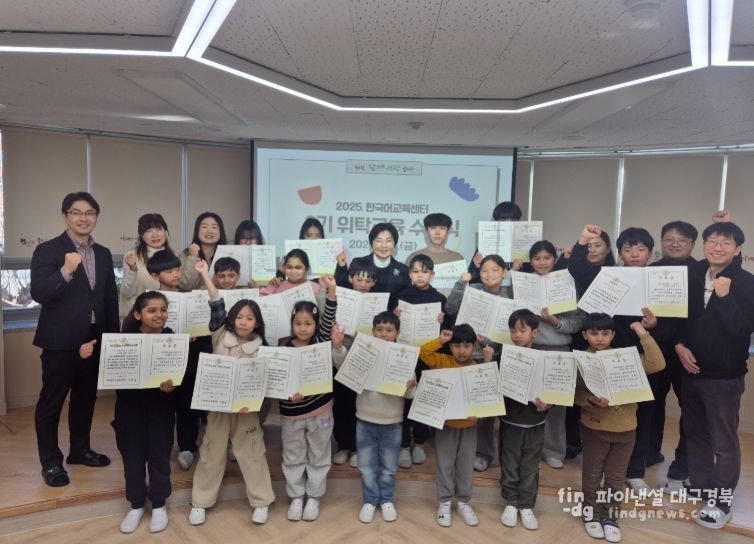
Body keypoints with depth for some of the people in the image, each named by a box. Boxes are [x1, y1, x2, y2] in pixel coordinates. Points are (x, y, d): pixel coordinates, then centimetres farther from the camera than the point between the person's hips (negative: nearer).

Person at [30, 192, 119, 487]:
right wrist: (66, 271, -34)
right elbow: (38, 293, -18)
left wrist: (113, 336, 8)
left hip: (94, 339, 6)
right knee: (51, 402, 7)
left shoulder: (103, 254, 9)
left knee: (86, 398, 17)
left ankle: (80, 450, 33)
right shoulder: (48, 250, -8)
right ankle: (51, 462, 21)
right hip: (60, 340, -5)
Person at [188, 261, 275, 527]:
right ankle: (201, 502, 28)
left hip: (246, 406, -1)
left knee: (251, 453, 8)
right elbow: (217, 306, -12)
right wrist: (205, 275, -18)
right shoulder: (221, 336, -4)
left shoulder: (261, 348, -5)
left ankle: (261, 502, 22)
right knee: (212, 453, 12)